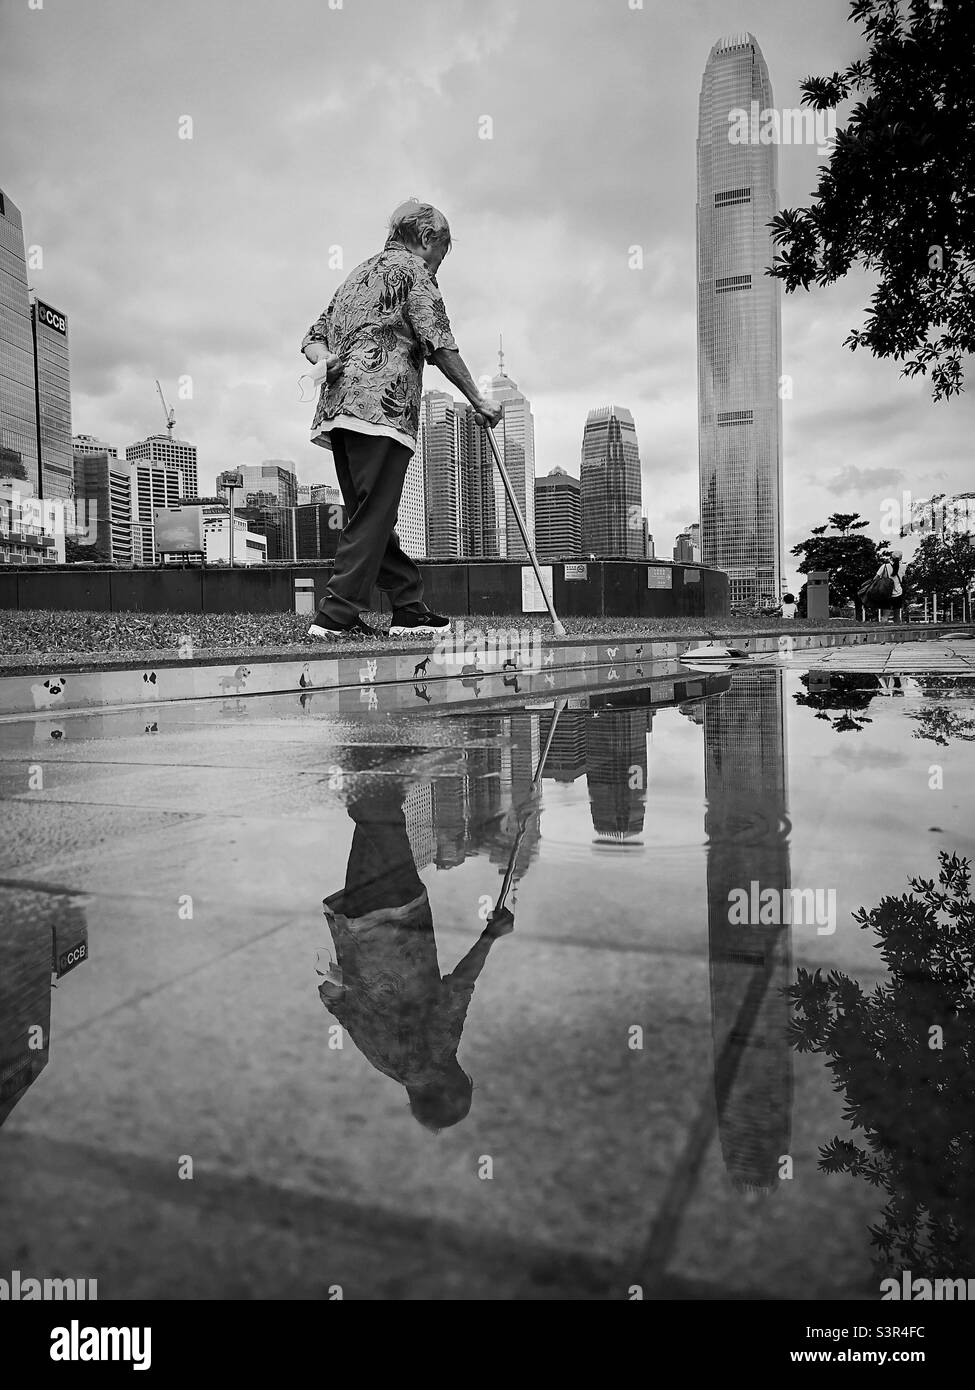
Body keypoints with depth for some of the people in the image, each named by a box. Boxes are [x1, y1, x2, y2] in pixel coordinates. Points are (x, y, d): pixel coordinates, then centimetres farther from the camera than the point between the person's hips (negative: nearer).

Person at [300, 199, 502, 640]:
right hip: (382, 404, -9)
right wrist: (477, 399, 0)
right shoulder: (412, 269, 6)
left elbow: (314, 336, 22)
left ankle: (411, 610, 12)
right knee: (371, 517, -10)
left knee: (369, 516, 6)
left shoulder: (359, 274, 31)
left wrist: (326, 360, 3)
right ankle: (334, 616, -14)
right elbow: (438, 343, -5)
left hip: (339, 406, 9)